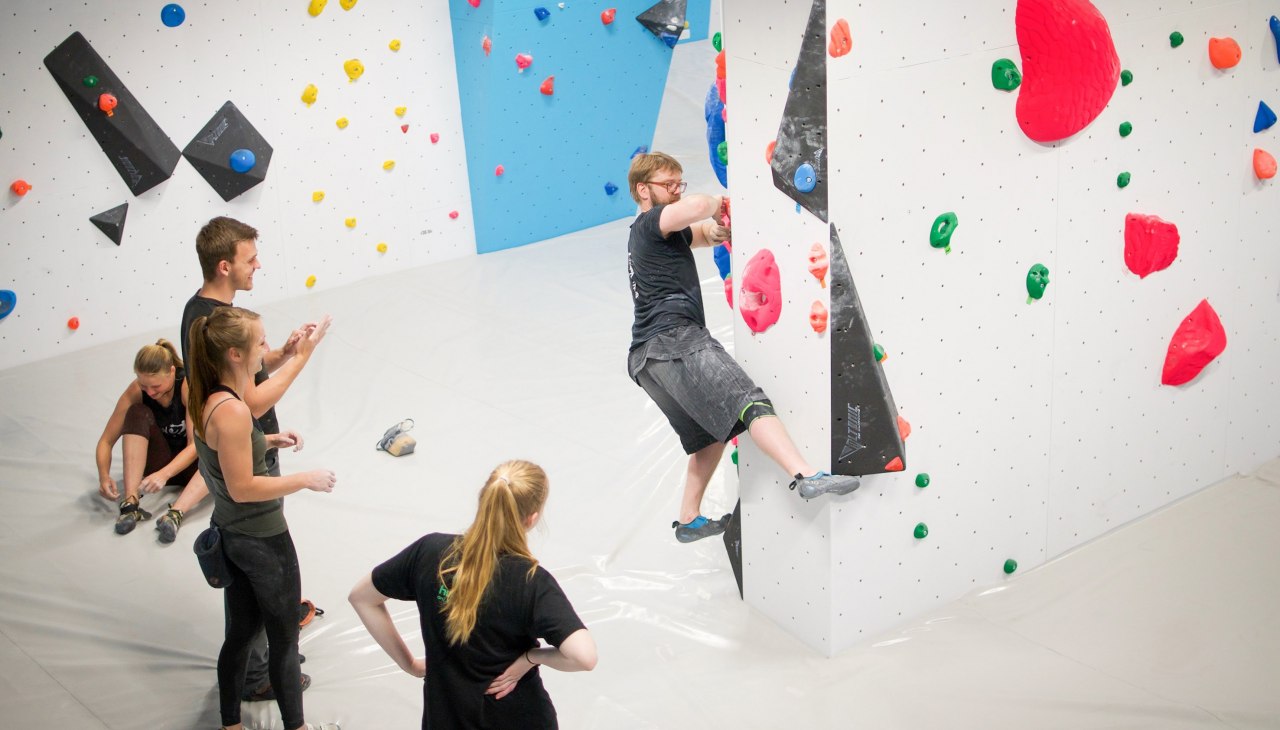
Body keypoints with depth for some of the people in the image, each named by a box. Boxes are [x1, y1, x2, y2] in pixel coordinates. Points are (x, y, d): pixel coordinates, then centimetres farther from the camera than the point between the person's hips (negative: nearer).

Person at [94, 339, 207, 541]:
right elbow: (106, 441, -12)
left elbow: (196, 444, -28)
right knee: (137, 413, -25)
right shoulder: (135, 391, -15)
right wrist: (104, 476, -32)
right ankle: (130, 503, -36)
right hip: (158, 462, 2)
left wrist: (164, 474, -43)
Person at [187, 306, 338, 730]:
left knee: (240, 631, 21)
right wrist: (305, 480, -18)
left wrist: (268, 440, 5)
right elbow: (243, 487, -25)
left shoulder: (204, 398, -1)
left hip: (231, 534, 9)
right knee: (284, 641, 9)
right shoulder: (232, 412, -29)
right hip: (263, 541, -9)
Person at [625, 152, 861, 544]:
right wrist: (717, 201, 1)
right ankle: (809, 478, -38)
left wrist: (717, 228, 10)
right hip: (673, 339, -11)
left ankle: (688, 520, 21)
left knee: (711, 434, 18)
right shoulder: (650, 224, -1)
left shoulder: (644, 236, 28)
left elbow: (706, 232, 34)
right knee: (749, 402, -23)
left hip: (647, 357, 11)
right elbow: (696, 206, -23)